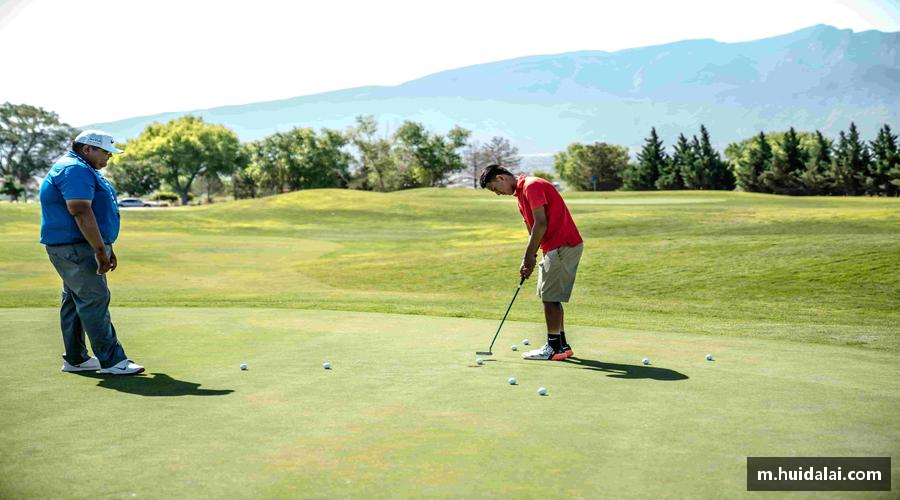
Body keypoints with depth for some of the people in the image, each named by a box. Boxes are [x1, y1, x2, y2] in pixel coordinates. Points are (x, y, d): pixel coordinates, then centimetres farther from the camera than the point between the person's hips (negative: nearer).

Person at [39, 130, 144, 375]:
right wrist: (100, 250, -26)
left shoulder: (83, 170, 20)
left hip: (79, 247, 11)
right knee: (95, 300, -11)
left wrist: (106, 248, 23)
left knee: (75, 301, 13)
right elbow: (81, 212, -25)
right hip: (74, 247, -11)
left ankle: (75, 359, 19)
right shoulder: (74, 170, -16)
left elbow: (97, 214, 24)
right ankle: (111, 361, -11)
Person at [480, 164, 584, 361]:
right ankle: (561, 344, 21)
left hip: (563, 246, -10)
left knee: (550, 297, -5)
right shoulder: (520, 194, 17)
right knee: (549, 296, 14)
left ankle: (554, 348, 2)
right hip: (554, 247, 10)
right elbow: (533, 231, 18)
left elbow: (541, 224, -20)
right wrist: (528, 261, 8)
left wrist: (529, 256, -14)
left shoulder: (532, 186, -14)